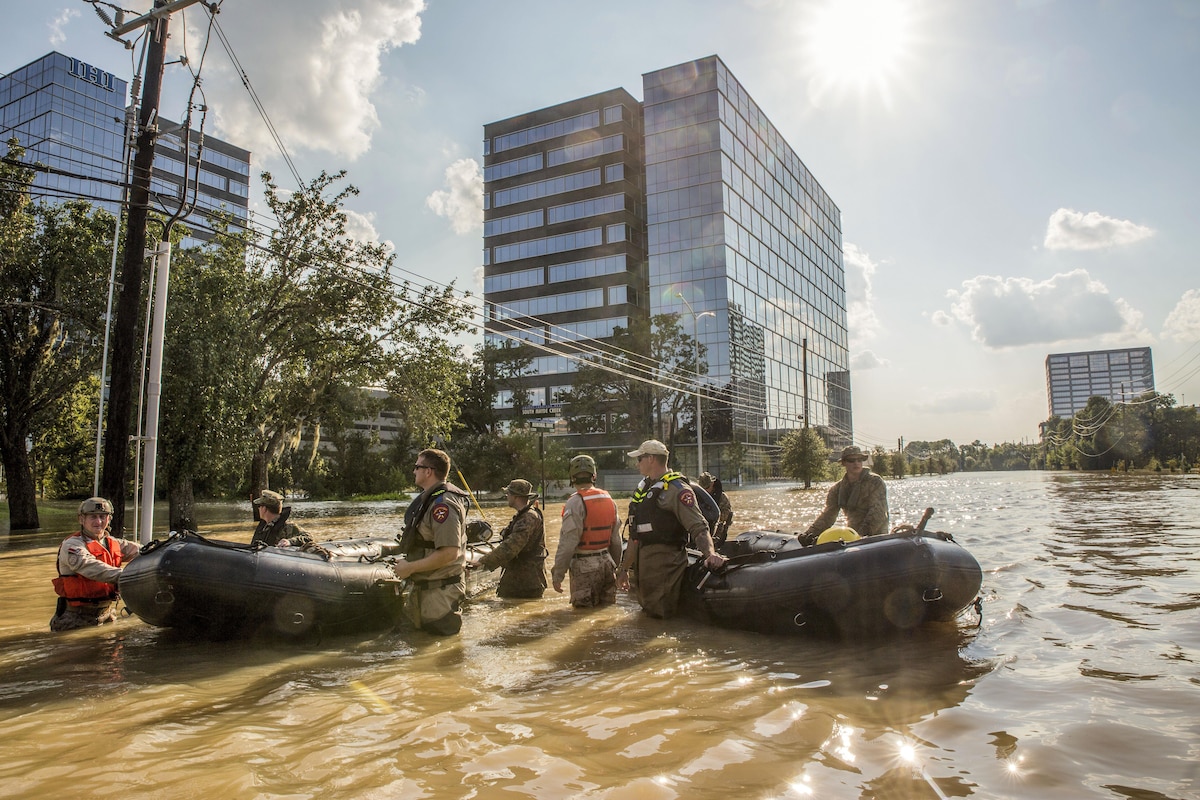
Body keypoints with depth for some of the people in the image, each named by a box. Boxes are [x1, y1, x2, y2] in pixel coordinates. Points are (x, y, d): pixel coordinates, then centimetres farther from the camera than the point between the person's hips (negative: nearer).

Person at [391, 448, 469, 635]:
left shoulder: (442, 504, -23)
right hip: (425, 588, 11)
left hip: (440, 593, -11)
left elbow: (449, 553, -30)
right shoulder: (430, 498, 11)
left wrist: (410, 567, -21)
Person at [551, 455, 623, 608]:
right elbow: (616, 539, 13)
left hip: (585, 567, -7)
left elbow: (568, 542, -18)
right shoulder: (609, 499, 8)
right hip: (606, 563, 7)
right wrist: (616, 566, 23)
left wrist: (557, 574, -13)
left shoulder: (575, 502, -14)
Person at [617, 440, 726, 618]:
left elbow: (698, 527, -20)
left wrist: (710, 553, -37)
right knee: (647, 612, 14)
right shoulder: (643, 488, 18)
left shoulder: (676, 488, -10)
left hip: (665, 563, -9)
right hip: (643, 563, 9)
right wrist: (624, 568, 23)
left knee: (661, 614, -7)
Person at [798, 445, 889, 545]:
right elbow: (828, 515, 5)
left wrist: (864, 533, -29)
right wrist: (810, 534, -10)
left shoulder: (875, 482, -3)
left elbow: (878, 512, -15)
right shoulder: (837, 489, 11)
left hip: (876, 537, -4)